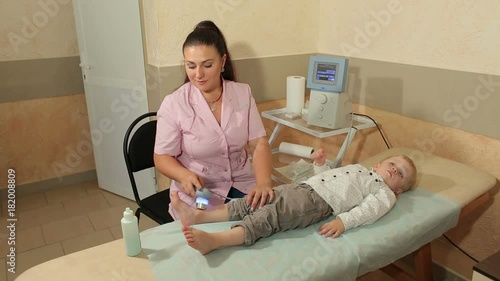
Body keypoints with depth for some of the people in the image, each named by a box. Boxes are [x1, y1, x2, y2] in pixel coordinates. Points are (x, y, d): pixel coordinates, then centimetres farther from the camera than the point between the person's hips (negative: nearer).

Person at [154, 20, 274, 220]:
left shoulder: (243, 93, -3)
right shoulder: (174, 104, -12)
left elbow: (259, 144, -7)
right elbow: (162, 157, -5)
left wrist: (263, 182, -26)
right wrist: (185, 175, -27)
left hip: (241, 185, 3)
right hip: (197, 193, -3)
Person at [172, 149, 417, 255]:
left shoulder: (385, 193, 11)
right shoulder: (359, 168, 34)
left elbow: (371, 209, -8)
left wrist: (344, 221, -25)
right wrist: (320, 163, 16)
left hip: (318, 202, -7)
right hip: (302, 187, 8)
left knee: (269, 218, -28)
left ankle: (214, 240, -44)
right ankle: (198, 216, -12)